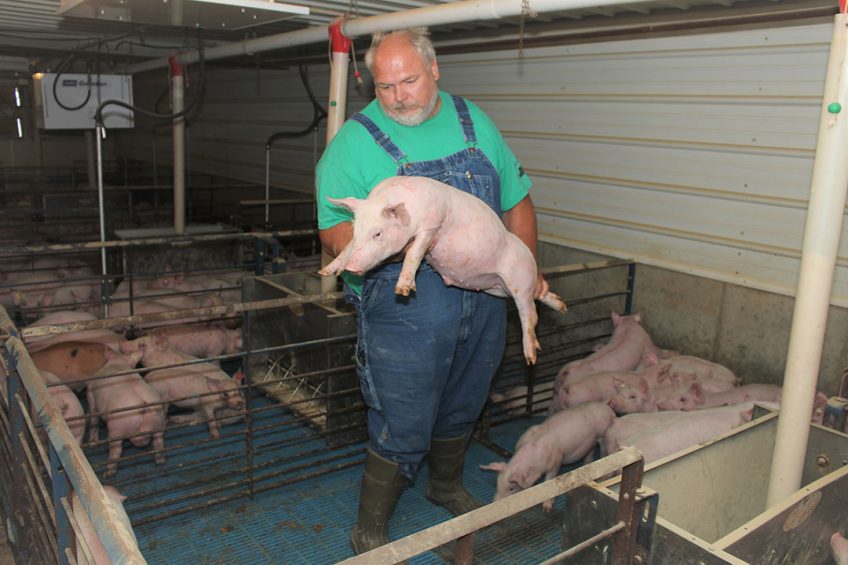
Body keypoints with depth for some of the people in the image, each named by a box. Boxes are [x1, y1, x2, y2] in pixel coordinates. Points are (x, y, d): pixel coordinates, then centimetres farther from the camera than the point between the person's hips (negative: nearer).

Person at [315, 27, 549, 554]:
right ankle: (370, 532, 29)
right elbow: (334, 232, -15)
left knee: (462, 410, 23)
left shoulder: (473, 121, 6)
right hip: (405, 312, -5)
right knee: (403, 431, 3)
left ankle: (447, 485, 52)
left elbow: (517, 200, 13)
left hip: (485, 305, 5)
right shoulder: (355, 141, -8)